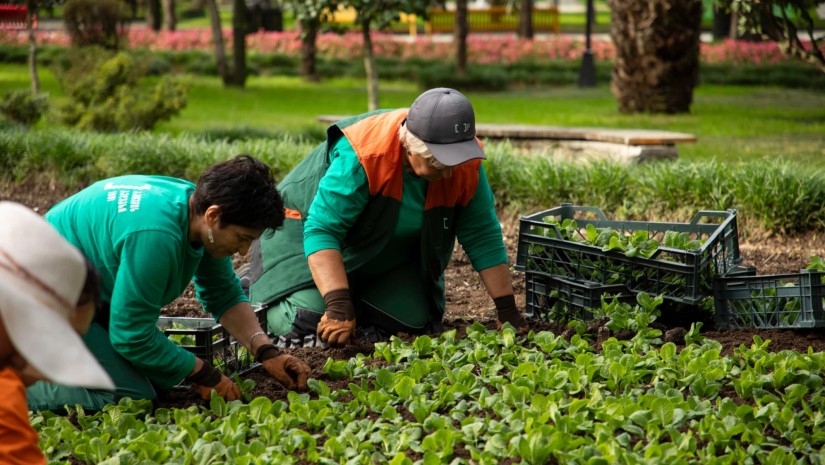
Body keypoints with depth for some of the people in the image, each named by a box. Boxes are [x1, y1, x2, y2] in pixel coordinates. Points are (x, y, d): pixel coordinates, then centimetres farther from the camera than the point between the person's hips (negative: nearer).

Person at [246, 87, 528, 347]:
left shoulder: (467, 164, -22)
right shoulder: (362, 156, -39)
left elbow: (483, 235, -12)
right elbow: (321, 229, -40)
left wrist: (507, 310, -13)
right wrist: (338, 305, -48)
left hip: (389, 255, 5)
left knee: (413, 324, -13)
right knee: (308, 323, -23)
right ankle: (259, 289, 10)